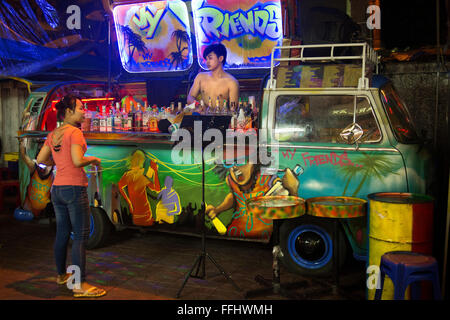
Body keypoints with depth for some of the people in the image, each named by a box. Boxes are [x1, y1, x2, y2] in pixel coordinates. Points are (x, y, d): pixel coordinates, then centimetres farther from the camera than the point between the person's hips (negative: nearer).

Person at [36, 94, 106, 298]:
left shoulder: (52, 135, 11)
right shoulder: (74, 132, -12)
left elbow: (40, 159, 13)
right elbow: (78, 161, -22)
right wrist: (93, 159, -4)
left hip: (57, 188, 8)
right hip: (74, 188, -8)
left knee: (62, 233, 18)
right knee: (81, 235, -5)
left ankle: (61, 275, 31)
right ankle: (80, 285, -5)